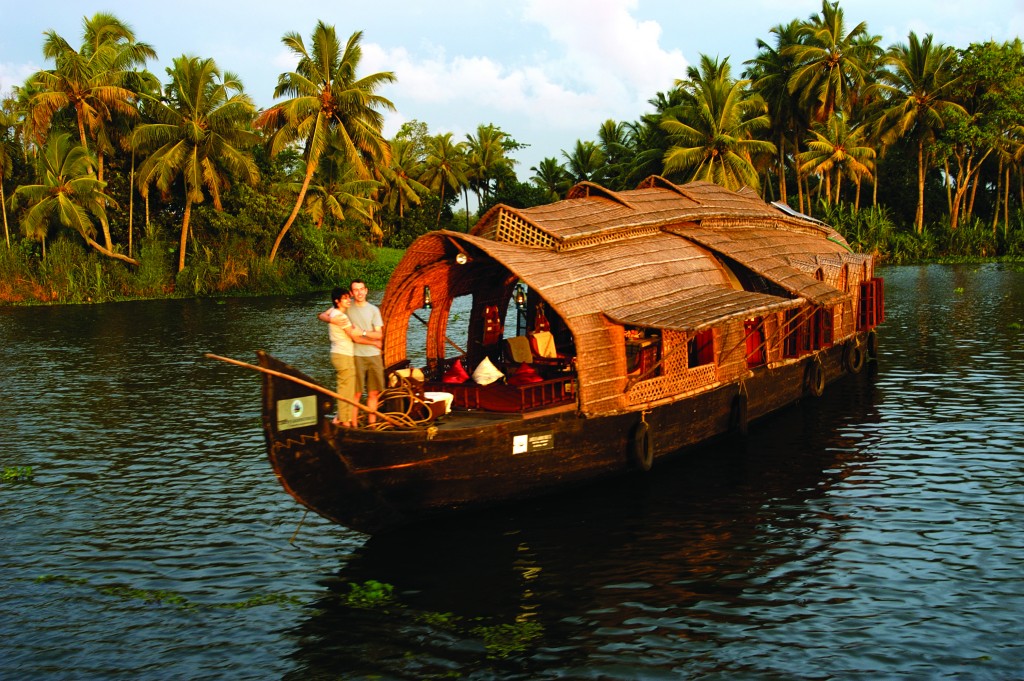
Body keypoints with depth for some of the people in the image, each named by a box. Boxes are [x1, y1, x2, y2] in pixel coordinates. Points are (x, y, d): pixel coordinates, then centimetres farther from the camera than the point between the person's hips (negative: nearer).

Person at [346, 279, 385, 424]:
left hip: (374, 355, 3)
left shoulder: (373, 310, 6)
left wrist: (362, 332, -13)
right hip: (356, 356, -2)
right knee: (356, 393, -4)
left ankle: (372, 424, 15)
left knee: (373, 393, 7)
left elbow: (379, 335, 1)